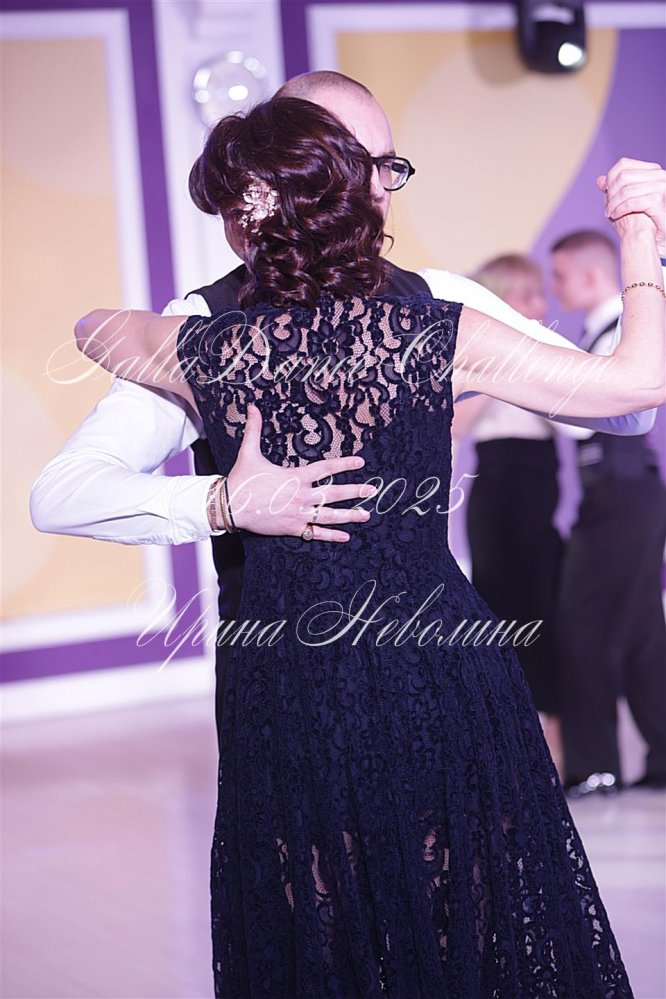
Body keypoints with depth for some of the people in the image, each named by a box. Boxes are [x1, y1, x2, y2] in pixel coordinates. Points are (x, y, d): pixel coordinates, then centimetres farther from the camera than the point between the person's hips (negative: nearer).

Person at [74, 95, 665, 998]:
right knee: (465, 918, 16)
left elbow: (94, 328, 18)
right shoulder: (439, 333, -10)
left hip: (288, 682, 1)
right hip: (440, 662, -1)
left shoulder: (203, 353, -6)